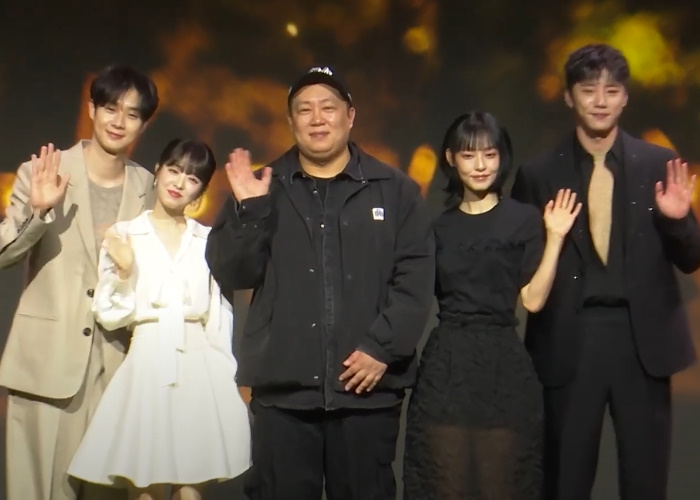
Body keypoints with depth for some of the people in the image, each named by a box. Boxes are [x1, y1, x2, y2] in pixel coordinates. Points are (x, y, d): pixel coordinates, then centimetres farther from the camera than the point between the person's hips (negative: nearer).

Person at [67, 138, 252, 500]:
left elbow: (219, 315, 8)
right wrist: (123, 273, -16)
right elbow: (110, 317, 0)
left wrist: (228, 378, 4)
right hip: (147, 366, -1)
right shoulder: (123, 235, 1)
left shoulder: (208, 240, 4)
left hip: (201, 369, 1)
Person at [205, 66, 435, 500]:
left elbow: (416, 277, -2)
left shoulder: (395, 190, 5)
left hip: (368, 387, -1)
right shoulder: (264, 189, 9)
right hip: (283, 388, 1)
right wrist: (248, 210, -11)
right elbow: (231, 274, 3)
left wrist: (383, 348, -11)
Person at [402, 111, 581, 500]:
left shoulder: (524, 219, 1)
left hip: (503, 364, -2)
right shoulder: (439, 227, 9)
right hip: (446, 364, 2)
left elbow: (533, 299, -4)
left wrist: (554, 238, -11)